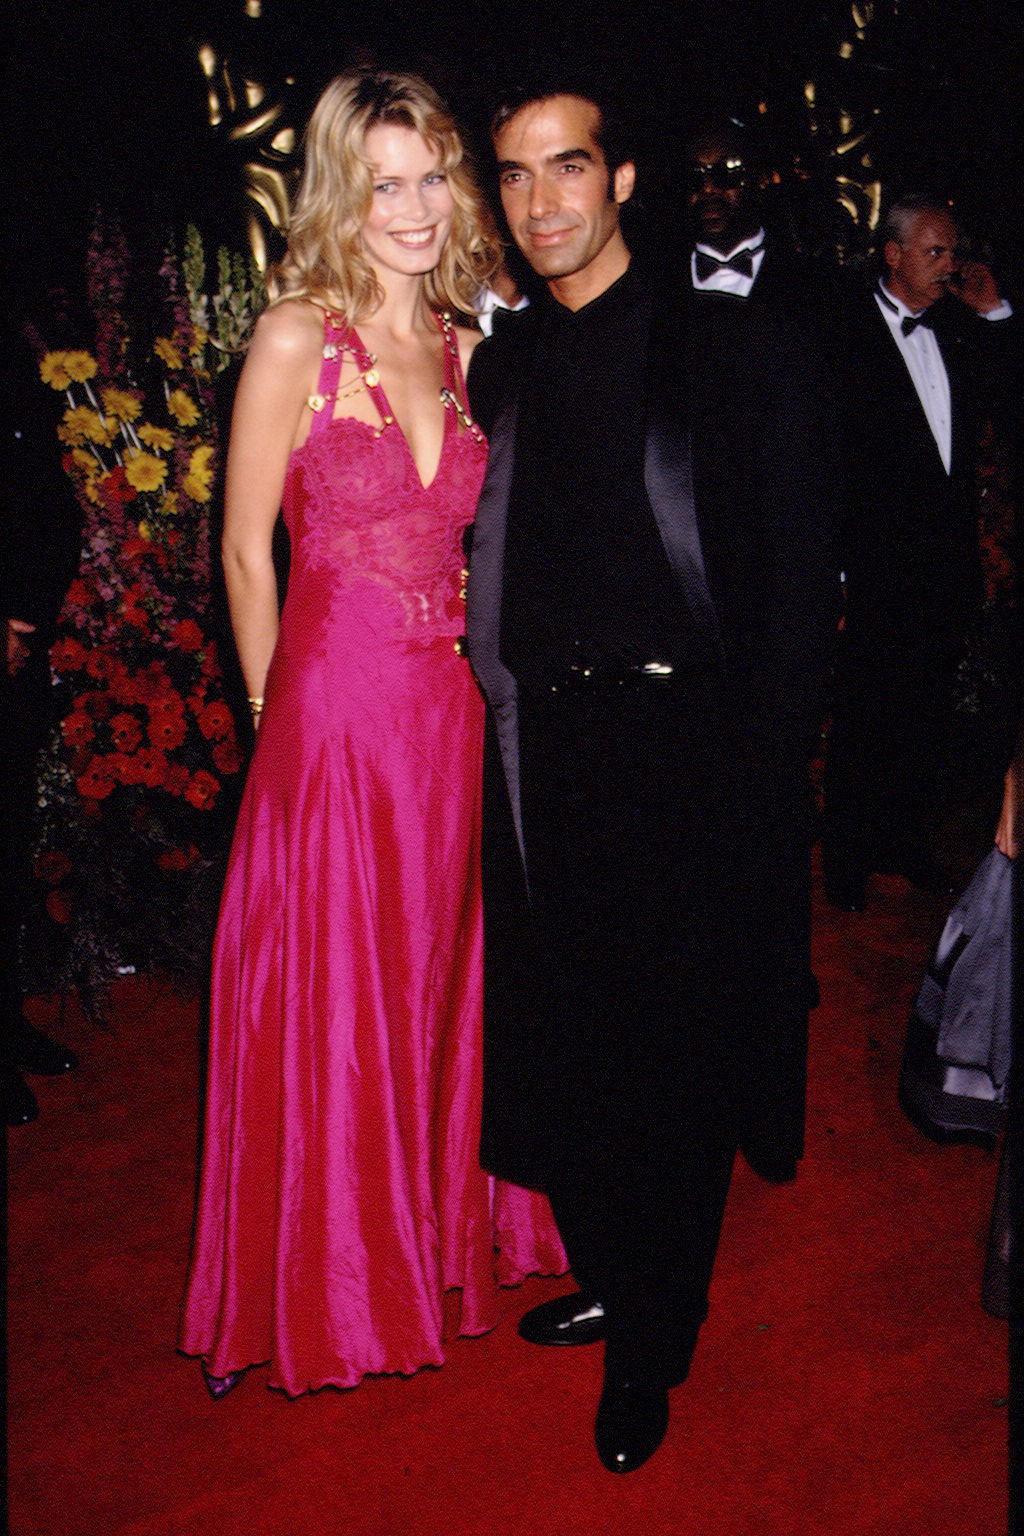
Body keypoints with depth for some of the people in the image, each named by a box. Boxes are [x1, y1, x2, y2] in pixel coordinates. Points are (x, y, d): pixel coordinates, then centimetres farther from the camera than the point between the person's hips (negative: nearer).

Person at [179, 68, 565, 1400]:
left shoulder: (470, 350, 9)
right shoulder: (296, 339, -7)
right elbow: (245, 554, -4)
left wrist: (480, 672, 9)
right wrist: (278, 714, 1)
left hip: (456, 715, 5)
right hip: (333, 716, -5)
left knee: (442, 981, 17)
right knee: (330, 1004, 8)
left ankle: (443, 1231, 40)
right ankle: (331, 1287, 31)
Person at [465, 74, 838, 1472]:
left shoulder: (737, 347, -4)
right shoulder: (501, 367, 10)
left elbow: (800, 576, -7)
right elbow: (494, 573, 13)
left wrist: (766, 773, -13)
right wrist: (500, 717, 3)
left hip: (683, 747, -4)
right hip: (540, 753, 5)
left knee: (676, 1054, 8)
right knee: (561, 1044, 14)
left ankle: (650, 1352, 29)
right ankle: (609, 1277, 40)